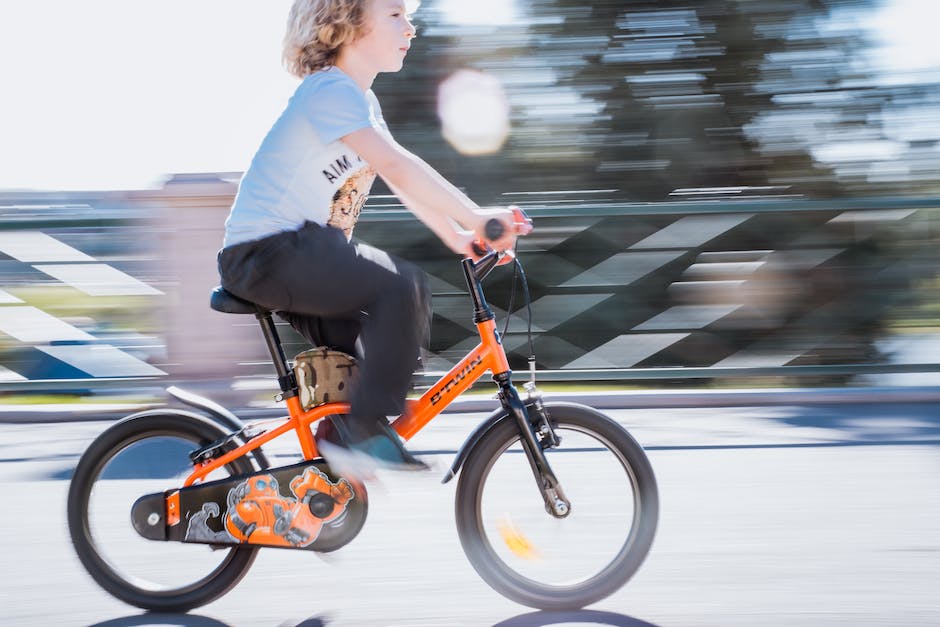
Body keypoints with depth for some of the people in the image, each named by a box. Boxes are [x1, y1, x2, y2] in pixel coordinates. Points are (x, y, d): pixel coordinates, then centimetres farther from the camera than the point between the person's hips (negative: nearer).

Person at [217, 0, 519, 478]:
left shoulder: (361, 99, 16)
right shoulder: (331, 90, -16)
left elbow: (400, 180, 13)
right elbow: (399, 168, -26)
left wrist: (458, 237, 3)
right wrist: (476, 218, -28)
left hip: (299, 250, 10)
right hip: (267, 252, -10)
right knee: (402, 286, -25)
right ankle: (366, 430, -18)